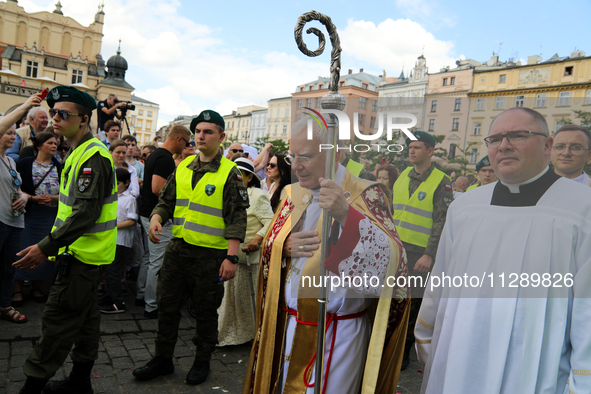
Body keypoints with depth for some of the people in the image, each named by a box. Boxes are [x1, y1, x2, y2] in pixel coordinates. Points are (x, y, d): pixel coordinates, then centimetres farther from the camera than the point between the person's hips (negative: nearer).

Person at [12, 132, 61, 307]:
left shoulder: (59, 167, 8)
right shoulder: (26, 163, 1)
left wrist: (53, 198, -14)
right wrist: (32, 198, -15)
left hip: (51, 215, 3)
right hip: (29, 213, -2)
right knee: (25, 249, -1)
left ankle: (36, 287, 21)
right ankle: (17, 289, 12)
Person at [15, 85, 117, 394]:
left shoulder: (93, 155, -18)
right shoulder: (80, 153, 15)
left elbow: (86, 211, -25)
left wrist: (45, 247, -24)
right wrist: (51, 245, 21)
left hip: (84, 255, -10)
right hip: (86, 253, 10)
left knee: (58, 319, -2)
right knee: (84, 315, 17)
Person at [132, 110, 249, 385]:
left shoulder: (229, 173, -8)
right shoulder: (183, 167, 8)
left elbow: (237, 218, -12)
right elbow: (166, 200, 15)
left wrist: (231, 257, -18)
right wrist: (157, 217, -7)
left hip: (210, 254, -5)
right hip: (177, 249, 5)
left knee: (206, 312, 10)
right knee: (167, 306, 13)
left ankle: (202, 362, 30)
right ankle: (163, 359, 32)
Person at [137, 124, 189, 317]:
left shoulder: (155, 154, 14)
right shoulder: (165, 158, -19)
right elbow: (157, 188, -27)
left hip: (147, 213, 11)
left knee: (150, 258, 21)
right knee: (158, 263, -2)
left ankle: (141, 295, 34)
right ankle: (152, 306, 8)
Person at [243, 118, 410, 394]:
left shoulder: (365, 195, -13)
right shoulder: (294, 193, 5)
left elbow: (390, 260, -26)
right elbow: (268, 247, 10)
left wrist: (346, 214, -40)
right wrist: (287, 246, -13)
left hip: (336, 336, -5)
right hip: (286, 327, 6)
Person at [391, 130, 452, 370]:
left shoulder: (441, 182, -7)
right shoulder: (402, 176, 10)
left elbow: (441, 222, -11)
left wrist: (429, 255, -16)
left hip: (418, 251, -5)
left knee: (412, 302, 4)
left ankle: (404, 350, 20)